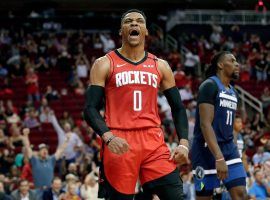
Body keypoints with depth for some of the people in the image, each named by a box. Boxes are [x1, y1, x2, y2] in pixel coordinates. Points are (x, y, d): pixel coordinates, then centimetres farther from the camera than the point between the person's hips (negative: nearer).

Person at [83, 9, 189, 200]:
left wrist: (184, 143, 0)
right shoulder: (105, 64, 4)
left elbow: (178, 108, 16)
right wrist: (108, 138, -20)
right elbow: (91, 109, -2)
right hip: (119, 144, -3)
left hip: (153, 141, 3)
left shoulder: (160, 66, 14)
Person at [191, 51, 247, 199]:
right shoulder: (209, 86, -12)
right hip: (207, 149, -8)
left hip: (229, 148, 8)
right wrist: (219, 158, -29)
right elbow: (205, 124, -21)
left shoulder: (232, 91, 14)